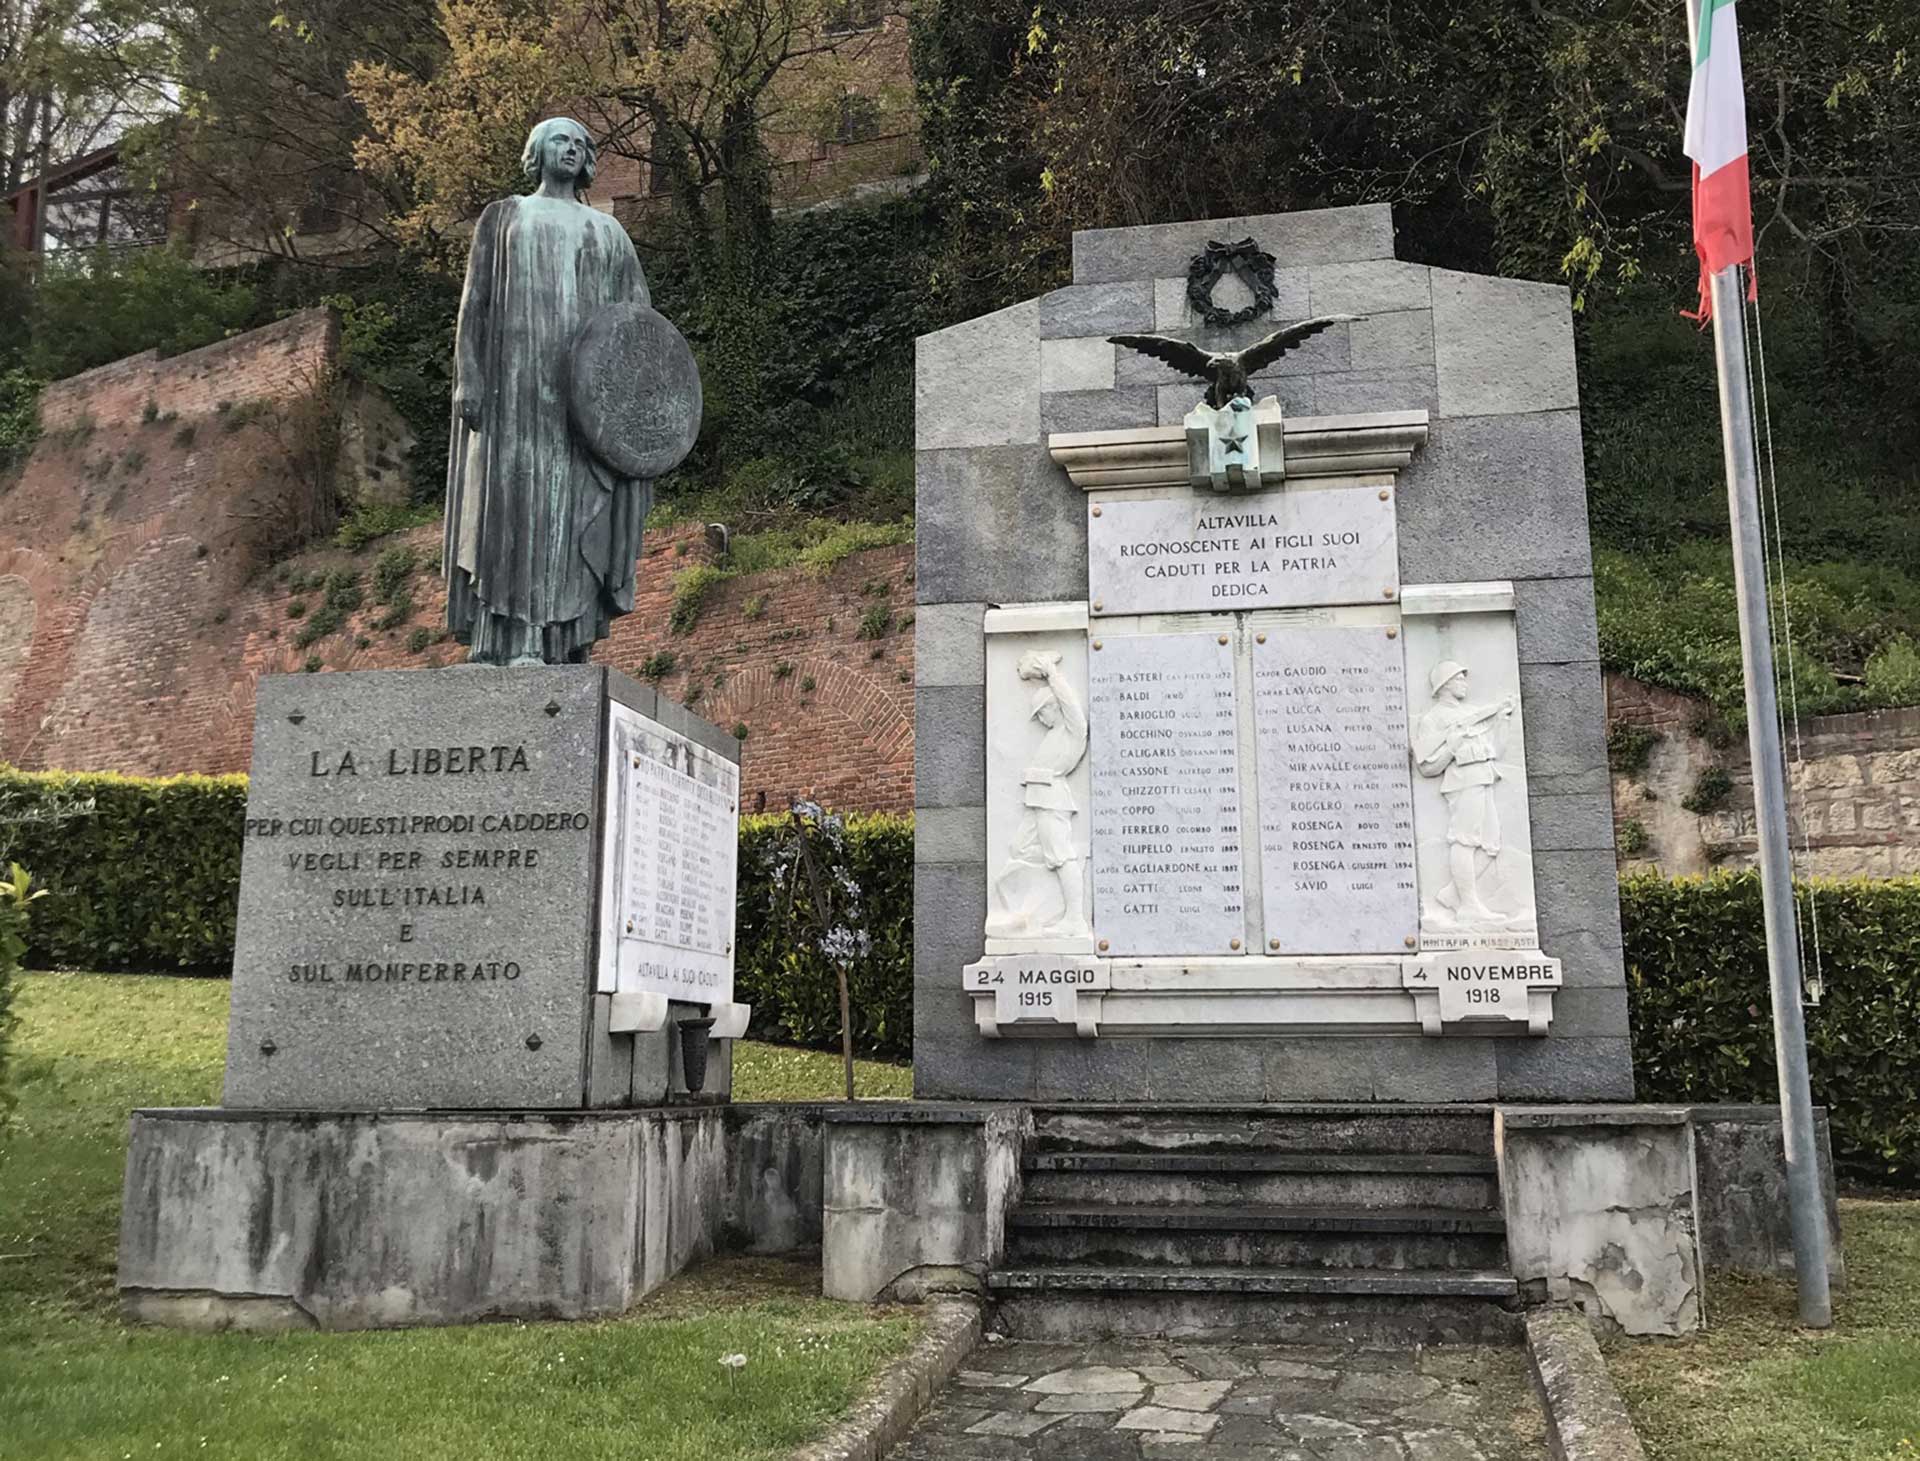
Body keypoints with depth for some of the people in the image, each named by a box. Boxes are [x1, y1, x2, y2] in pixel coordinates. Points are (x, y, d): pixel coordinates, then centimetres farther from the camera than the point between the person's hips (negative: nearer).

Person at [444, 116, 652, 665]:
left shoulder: (608, 231, 21)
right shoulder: (503, 216, 14)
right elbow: (475, 302, 5)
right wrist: (470, 379, -8)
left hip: (583, 384, 2)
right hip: (518, 376, -2)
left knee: (574, 505, -5)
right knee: (513, 494, -10)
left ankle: (565, 638, -5)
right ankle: (505, 638, -12)